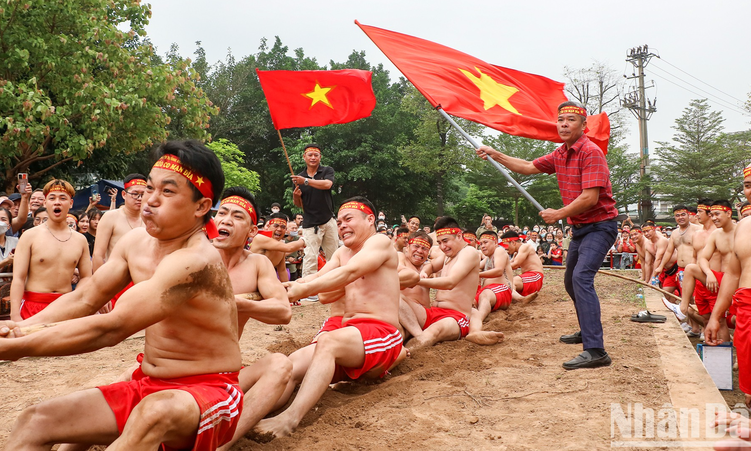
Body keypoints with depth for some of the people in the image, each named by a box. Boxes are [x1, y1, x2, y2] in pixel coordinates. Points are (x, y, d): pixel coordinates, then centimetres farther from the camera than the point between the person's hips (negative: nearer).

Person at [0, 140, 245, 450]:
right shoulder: (136, 241, 2)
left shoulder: (196, 261, -26)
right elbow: (85, 299, 9)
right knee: (35, 421, -4)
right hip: (147, 387, 8)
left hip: (208, 392, -8)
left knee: (155, 413, -40)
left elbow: (111, 328, -29)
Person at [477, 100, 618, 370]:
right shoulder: (560, 154, 10)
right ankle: (588, 331, 40)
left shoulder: (591, 153, -18)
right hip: (580, 227, 10)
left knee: (582, 277, -26)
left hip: (599, 226, -10)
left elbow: (590, 198, -25)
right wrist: (495, 155, 9)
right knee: (571, 281, 20)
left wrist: (559, 214, -16)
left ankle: (595, 351, -29)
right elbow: (529, 167, 17)